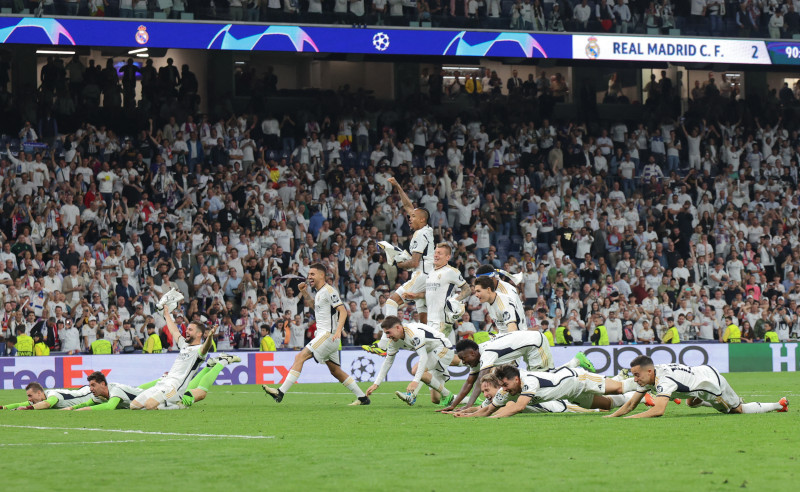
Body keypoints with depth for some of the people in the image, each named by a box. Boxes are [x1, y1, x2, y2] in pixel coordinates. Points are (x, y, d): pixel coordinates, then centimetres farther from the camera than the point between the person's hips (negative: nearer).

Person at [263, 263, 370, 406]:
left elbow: (343, 311, -17)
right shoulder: (319, 292, 18)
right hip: (323, 334, 10)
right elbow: (313, 305, 39)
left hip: (328, 335, -10)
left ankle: (280, 393, -18)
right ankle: (362, 397, 15)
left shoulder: (329, 291, -11)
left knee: (300, 357, -14)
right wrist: (305, 292, 24)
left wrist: (338, 330, -29)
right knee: (335, 371, 12)